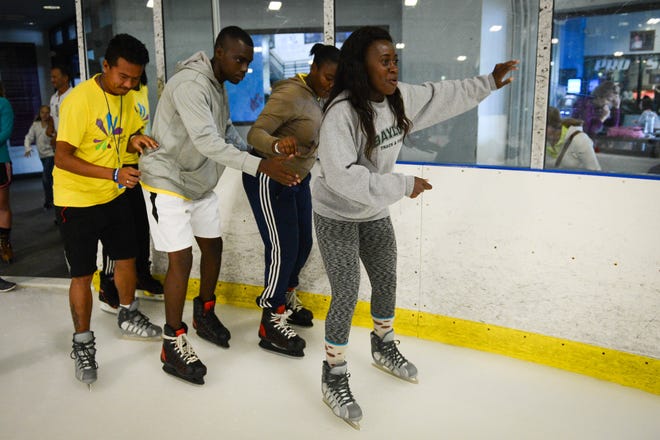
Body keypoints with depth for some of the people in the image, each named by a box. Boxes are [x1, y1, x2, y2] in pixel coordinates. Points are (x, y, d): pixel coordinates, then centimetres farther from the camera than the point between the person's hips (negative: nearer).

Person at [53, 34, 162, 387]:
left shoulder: (127, 96, 1)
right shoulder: (80, 100, -22)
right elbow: (62, 158, -24)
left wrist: (135, 139, -11)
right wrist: (114, 174, -32)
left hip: (113, 196, 7)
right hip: (77, 199, -7)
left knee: (127, 256, 17)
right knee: (82, 275, 0)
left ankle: (128, 318, 40)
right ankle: (82, 344, 19)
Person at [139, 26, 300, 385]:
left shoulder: (218, 86, 5)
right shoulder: (190, 84, -25)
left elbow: (226, 133, 8)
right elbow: (207, 142, -35)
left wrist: (263, 151, -5)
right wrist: (260, 166, -43)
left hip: (200, 183, 9)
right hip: (167, 181, -9)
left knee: (212, 245, 14)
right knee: (181, 258, -10)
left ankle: (205, 314, 36)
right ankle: (173, 345, 3)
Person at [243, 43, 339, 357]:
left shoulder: (320, 98, 5)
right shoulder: (290, 94, -22)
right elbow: (255, 134, -28)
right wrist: (277, 144, -47)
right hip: (269, 180, -9)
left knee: (302, 244, 14)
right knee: (283, 249, -8)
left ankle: (285, 298, 38)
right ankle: (271, 325, 6)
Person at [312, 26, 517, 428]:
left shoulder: (399, 98, -8)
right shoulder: (342, 112, -30)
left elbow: (442, 97, 10)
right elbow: (342, 177, -37)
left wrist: (489, 83, 10)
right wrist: (403, 185, -32)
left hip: (375, 213, 7)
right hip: (338, 217, -7)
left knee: (387, 282, 18)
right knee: (347, 296, -4)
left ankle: (384, 348, 44)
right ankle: (334, 378, 15)